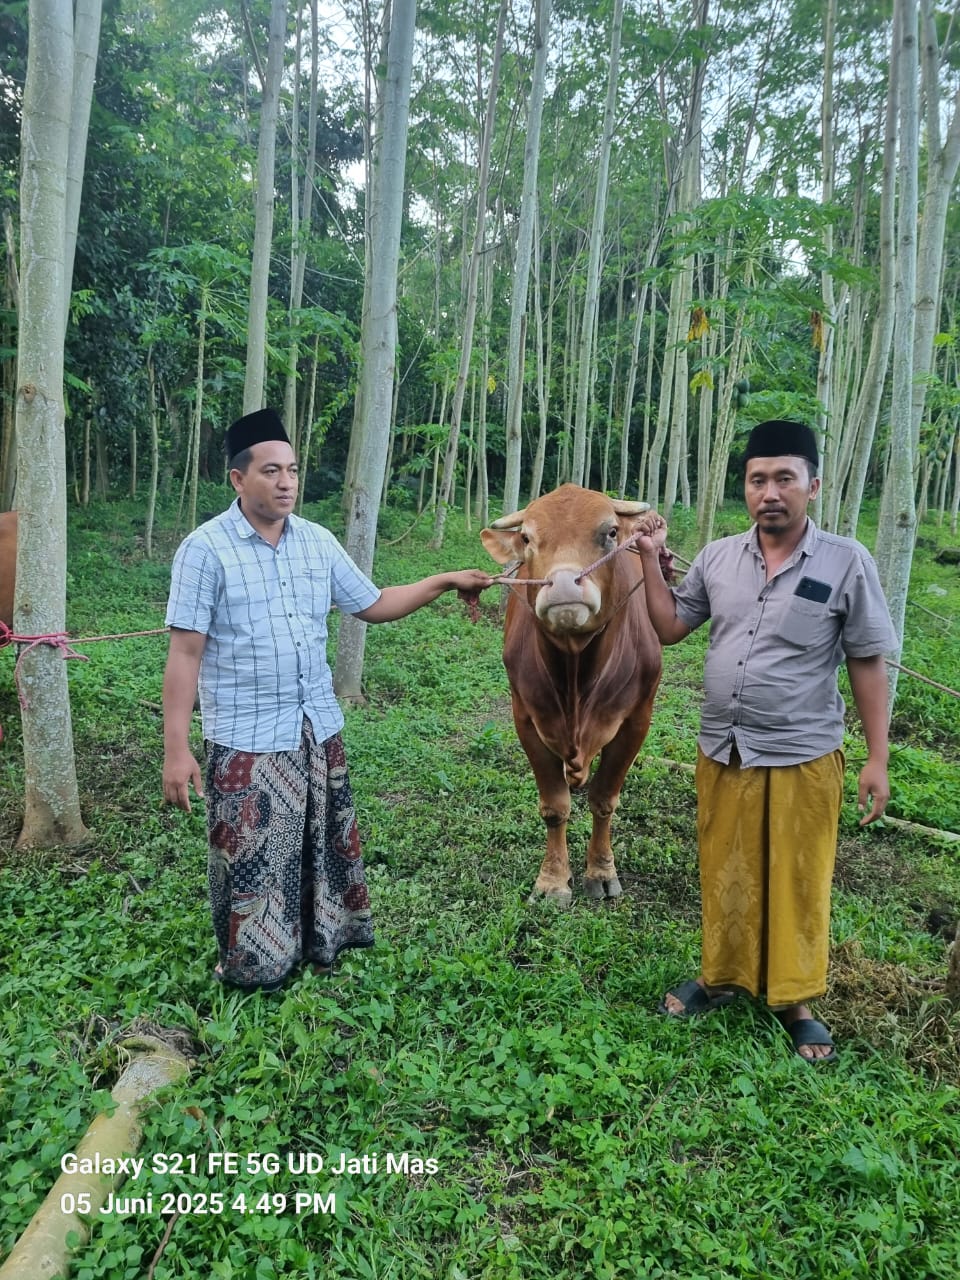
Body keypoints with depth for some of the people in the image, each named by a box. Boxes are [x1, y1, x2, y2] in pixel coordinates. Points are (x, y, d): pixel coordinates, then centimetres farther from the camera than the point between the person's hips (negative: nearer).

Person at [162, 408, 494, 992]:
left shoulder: (319, 542, 4)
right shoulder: (205, 549, -12)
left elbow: (373, 604, 11)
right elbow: (185, 654, -13)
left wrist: (444, 582, 1)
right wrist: (177, 749, -15)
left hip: (320, 729, 5)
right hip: (246, 741, -5)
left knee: (327, 847, 17)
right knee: (252, 860, 7)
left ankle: (323, 943, 39)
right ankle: (252, 969, 29)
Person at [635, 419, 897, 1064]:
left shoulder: (847, 562, -8)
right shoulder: (718, 557, 2)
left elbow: (869, 665, -4)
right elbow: (670, 627, 9)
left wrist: (878, 759, -5)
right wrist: (652, 559, -1)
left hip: (803, 759, -3)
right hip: (721, 753, 3)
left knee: (798, 884, 10)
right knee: (725, 874, 16)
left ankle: (796, 999, 30)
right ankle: (722, 977, 36)